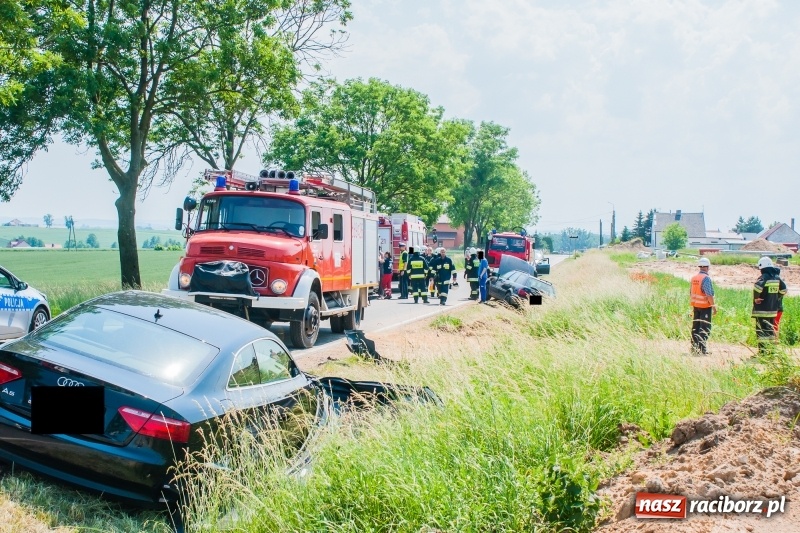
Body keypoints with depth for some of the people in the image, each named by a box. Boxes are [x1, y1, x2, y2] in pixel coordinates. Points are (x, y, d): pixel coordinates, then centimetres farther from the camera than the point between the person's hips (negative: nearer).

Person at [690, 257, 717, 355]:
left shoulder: (694, 278, 7)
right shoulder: (706, 278, -16)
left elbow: (690, 293, 13)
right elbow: (709, 294, -21)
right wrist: (714, 305, -15)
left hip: (695, 306, 8)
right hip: (705, 306, -7)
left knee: (695, 327, 14)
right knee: (705, 328, -4)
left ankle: (694, 348, 19)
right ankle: (702, 349, -7)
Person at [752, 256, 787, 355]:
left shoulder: (763, 277, -15)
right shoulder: (777, 278, 7)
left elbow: (757, 287, -33)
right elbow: (784, 290, 17)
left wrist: (756, 299, -18)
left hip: (762, 310, -7)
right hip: (773, 309, 7)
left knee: (761, 330, -4)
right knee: (771, 329, 17)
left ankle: (763, 351, -7)